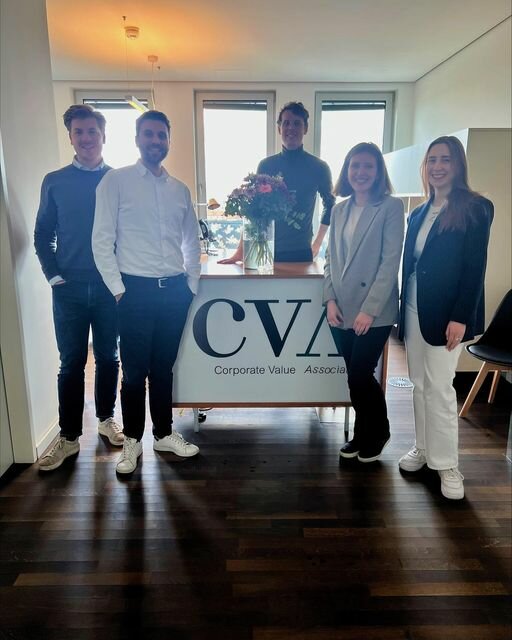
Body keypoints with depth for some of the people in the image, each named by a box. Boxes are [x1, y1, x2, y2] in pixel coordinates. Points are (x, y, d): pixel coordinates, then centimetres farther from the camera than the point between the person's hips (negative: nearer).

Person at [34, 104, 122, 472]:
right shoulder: (55, 182, 5)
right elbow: (43, 234, 7)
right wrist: (54, 275, -3)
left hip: (110, 286, 0)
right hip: (69, 287, 0)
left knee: (108, 357, 11)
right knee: (72, 363, 4)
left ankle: (106, 418, 29)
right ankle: (69, 437, 15)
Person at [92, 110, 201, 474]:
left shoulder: (180, 189, 11)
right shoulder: (116, 181, -2)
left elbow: (192, 242, 17)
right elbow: (102, 240, -6)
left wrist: (191, 284, 9)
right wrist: (118, 288, -9)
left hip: (175, 290, 4)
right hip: (136, 290, -4)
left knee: (164, 367, 14)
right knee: (135, 370, 5)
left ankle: (164, 434, 29)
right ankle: (132, 441, 23)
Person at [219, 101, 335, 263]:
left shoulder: (319, 167, 1)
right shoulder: (266, 165, 4)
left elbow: (330, 205, 13)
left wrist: (317, 243, 7)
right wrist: (241, 250, -2)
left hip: (302, 252, -1)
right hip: (268, 251, 1)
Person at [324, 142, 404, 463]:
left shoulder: (391, 207, -5)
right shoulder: (339, 210, 11)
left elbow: (391, 261, -12)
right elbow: (331, 259, 12)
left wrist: (369, 309, -17)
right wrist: (330, 300, -1)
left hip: (374, 311, -5)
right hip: (343, 310, 5)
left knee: (360, 375, -3)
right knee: (357, 376, 12)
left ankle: (378, 433, 25)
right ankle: (362, 435, 32)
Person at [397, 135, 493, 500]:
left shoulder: (476, 208, -6)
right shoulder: (419, 213, 12)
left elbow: (475, 268, -12)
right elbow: (409, 264, 12)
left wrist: (460, 318, -18)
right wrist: (403, 310, 10)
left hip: (446, 313, -6)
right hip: (414, 309, 6)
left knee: (439, 387, -2)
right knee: (420, 384, 12)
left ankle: (447, 464, 14)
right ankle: (423, 448, 27)